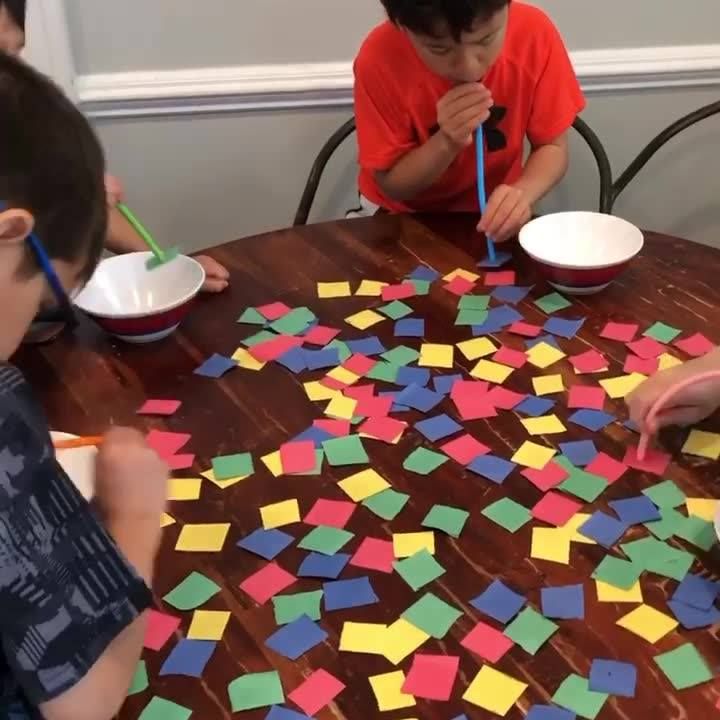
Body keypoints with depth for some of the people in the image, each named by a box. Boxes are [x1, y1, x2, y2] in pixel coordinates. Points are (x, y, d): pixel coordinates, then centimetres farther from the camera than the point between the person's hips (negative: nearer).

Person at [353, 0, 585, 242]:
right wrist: (447, 142, -29)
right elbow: (392, 185, -13)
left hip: (495, 216, 1)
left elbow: (552, 147, -10)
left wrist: (522, 193, -29)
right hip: (408, 221, -1)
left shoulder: (536, 33, -19)